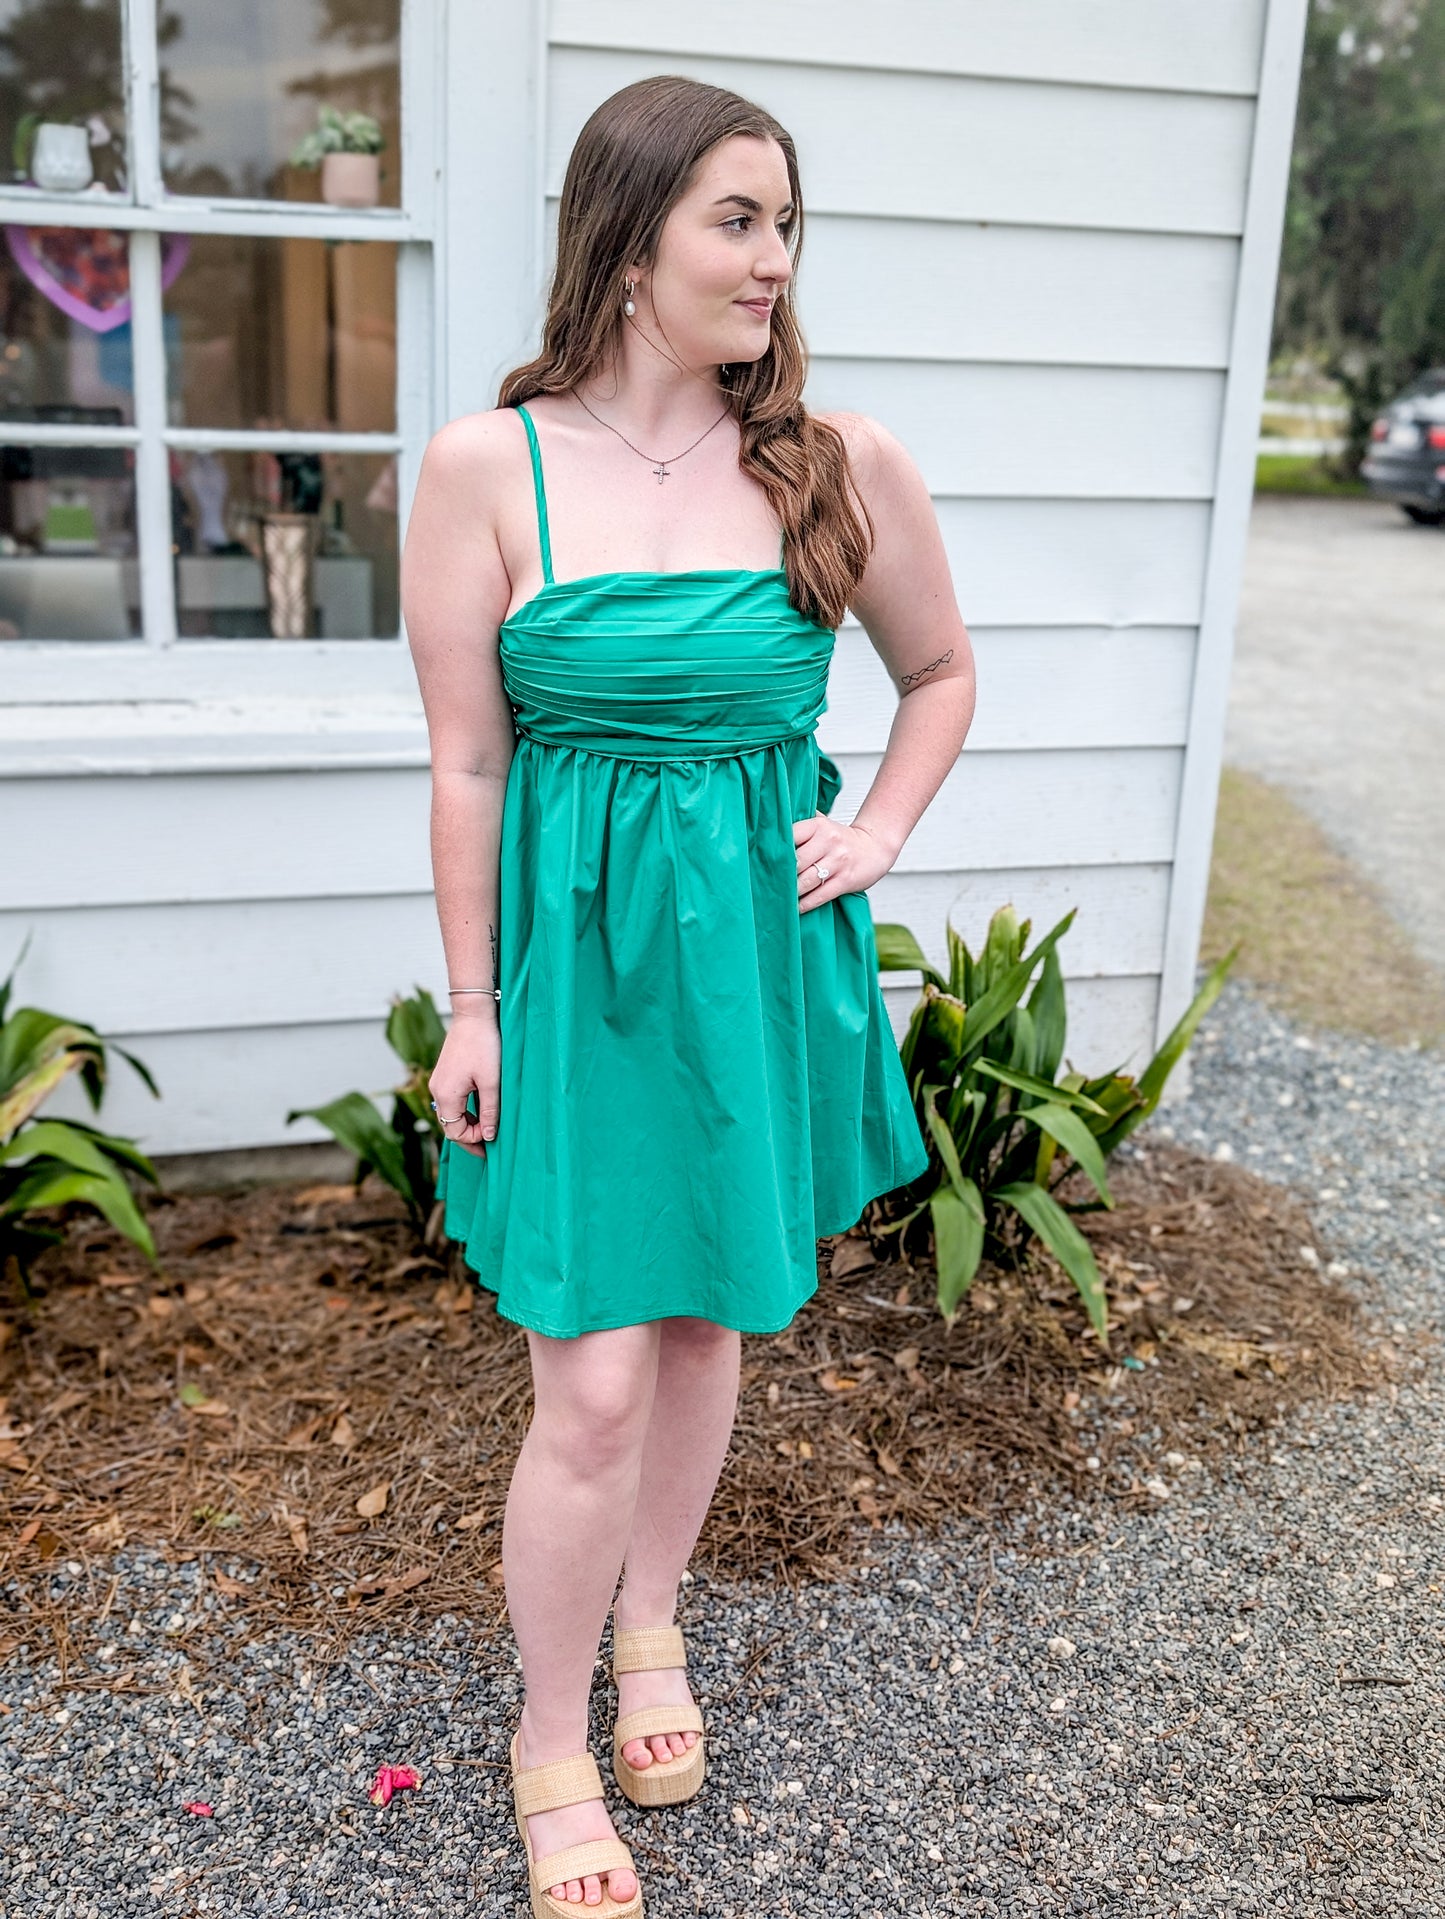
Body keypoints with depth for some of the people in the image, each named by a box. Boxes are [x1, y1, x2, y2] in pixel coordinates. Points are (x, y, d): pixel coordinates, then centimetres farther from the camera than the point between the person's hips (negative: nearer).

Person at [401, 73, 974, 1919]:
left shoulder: (843, 464, -3)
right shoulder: (485, 466, -8)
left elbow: (941, 675, 14)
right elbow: (465, 763, -5)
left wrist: (875, 835, 0)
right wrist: (472, 1008, -2)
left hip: (763, 948, 3)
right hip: (580, 950, -2)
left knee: (707, 1321, 18)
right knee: (594, 1385, -1)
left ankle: (649, 1620, 45)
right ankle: (550, 1738, 25)